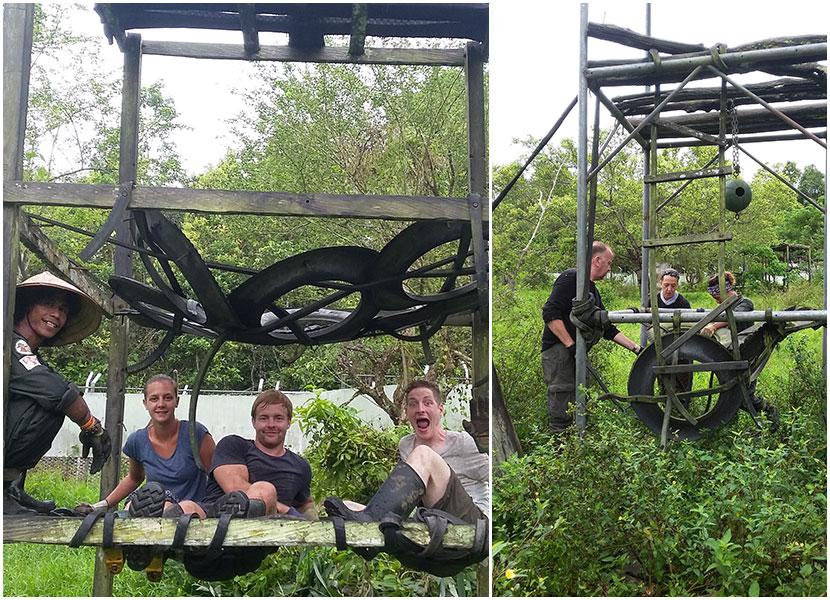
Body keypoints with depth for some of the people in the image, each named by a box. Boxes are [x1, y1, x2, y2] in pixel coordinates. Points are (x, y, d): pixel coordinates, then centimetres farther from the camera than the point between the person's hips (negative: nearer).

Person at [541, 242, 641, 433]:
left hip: (576, 353, 10)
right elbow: (550, 313, -19)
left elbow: (607, 328, 24)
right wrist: (570, 345, -20)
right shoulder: (571, 278, -9)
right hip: (558, 351, -10)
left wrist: (635, 348, 19)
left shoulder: (592, 289, 21)